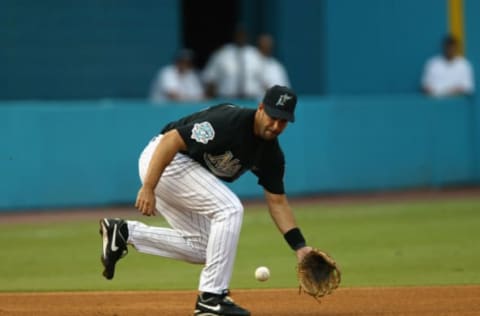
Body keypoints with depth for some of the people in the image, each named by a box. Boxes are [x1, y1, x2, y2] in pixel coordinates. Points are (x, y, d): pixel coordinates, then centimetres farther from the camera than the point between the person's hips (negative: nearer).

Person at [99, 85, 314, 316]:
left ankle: (125, 232, 13)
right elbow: (170, 140, -28)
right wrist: (148, 188, -31)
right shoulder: (229, 122, -27)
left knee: (202, 248, 9)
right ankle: (211, 297, -16)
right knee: (229, 209, -20)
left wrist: (300, 246, -4)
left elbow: (277, 201, 5)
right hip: (159, 160, -9)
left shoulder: (271, 153, 0)